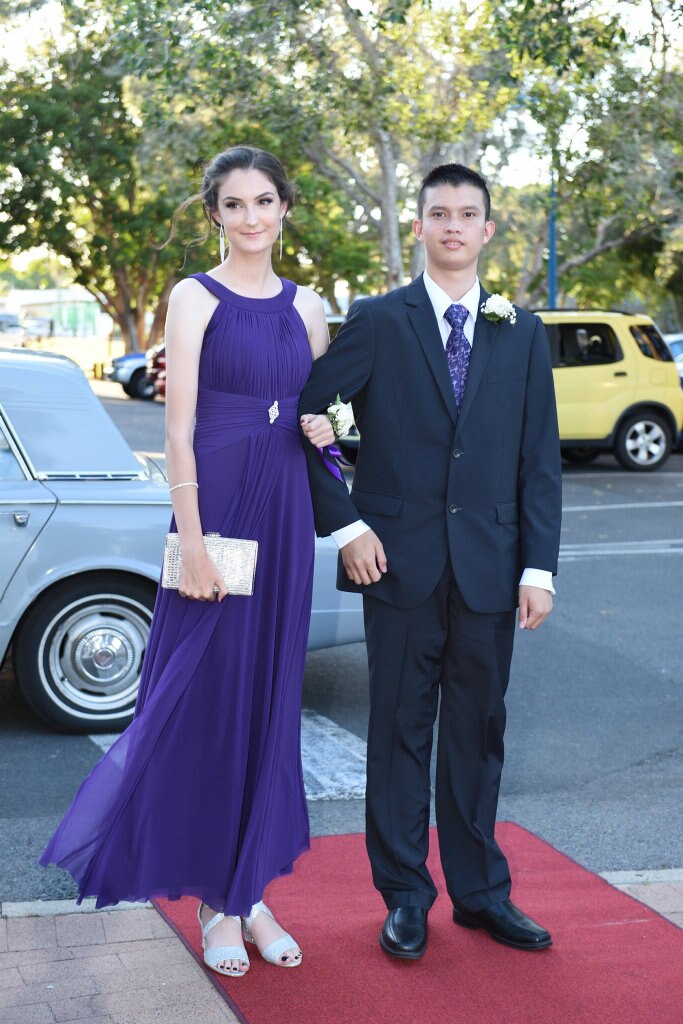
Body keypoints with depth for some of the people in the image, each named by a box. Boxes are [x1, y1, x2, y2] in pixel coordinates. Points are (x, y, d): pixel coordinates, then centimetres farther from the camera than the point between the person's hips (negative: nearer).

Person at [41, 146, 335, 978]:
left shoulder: (305, 306, 11)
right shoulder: (196, 298, -3)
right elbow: (178, 426, -9)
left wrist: (323, 428, -4)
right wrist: (192, 541, -16)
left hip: (285, 517, 5)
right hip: (217, 506, -5)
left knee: (269, 698, 9)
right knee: (209, 698, 0)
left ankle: (252, 891, 20)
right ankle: (214, 901, 14)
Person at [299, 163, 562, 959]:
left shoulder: (522, 334, 9)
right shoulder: (376, 323, 1)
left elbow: (540, 461, 7)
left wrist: (539, 566, -1)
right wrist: (343, 524, -7)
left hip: (489, 567, 2)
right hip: (400, 562, -2)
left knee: (478, 730, 11)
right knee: (400, 730, 6)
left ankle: (480, 891, 24)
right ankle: (405, 895, 19)